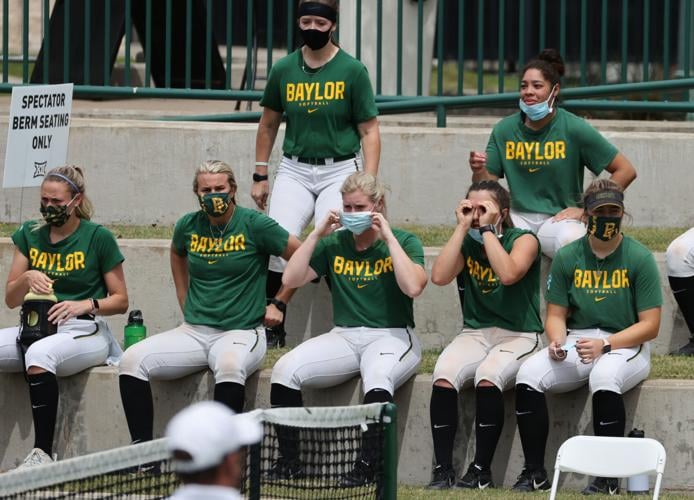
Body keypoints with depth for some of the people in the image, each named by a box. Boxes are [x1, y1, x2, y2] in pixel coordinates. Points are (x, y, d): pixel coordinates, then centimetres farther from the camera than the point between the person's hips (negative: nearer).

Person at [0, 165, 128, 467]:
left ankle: (43, 452, -38)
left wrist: (87, 305, -17)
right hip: (37, 328, 5)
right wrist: (26, 279, -11)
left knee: (39, 355, -38)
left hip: (85, 332, -5)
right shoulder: (29, 235, 11)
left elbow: (120, 301, 3)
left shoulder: (98, 238, -1)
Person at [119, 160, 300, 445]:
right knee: (132, 360, -20)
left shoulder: (253, 224, -5)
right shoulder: (188, 226, 8)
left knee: (229, 366, -41)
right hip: (193, 331, 5)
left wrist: (279, 303, 4)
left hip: (240, 332, -5)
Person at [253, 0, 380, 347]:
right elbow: (269, 124, 19)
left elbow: (369, 130, -1)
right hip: (294, 171, 3)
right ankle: (272, 327, -6)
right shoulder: (284, 70, 6)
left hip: (339, 170, -3)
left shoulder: (352, 71, -2)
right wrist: (260, 176, 17)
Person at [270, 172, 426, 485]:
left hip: (392, 336, -4)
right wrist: (317, 234, 2)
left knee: (377, 378, -40)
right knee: (285, 369, -22)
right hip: (344, 337, 4)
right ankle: (288, 460, -15)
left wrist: (388, 237, -11)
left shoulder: (404, 242, 3)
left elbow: (413, 287, -15)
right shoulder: (334, 244, 13)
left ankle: (368, 465, -32)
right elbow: (291, 279, 6)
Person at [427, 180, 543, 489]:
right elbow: (439, 276, -7)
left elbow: (509, 274, -22)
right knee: (443, 377, -28)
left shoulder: (524, 240, -2)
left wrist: (487, 229, -15)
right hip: (475, 333, 4)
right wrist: (463, 227, -6)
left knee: (488, 378, -35)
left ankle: (481, 471, -24)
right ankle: (443, 470, -25)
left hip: (518, 336, -4)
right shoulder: (467, 242, 10)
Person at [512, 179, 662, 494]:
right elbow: (556, 314, 10)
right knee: (529, 373, -24)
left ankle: (608, 478, -28)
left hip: (626, 347, -4)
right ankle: (534, 472, -15)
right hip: (577, 341, 4)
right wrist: (556, 341, -14)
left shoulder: (639, 258, -5)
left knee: (605, 376, -38)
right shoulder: (567, 258, 5)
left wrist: (604, 345, -20)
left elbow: (650, 325, -8)